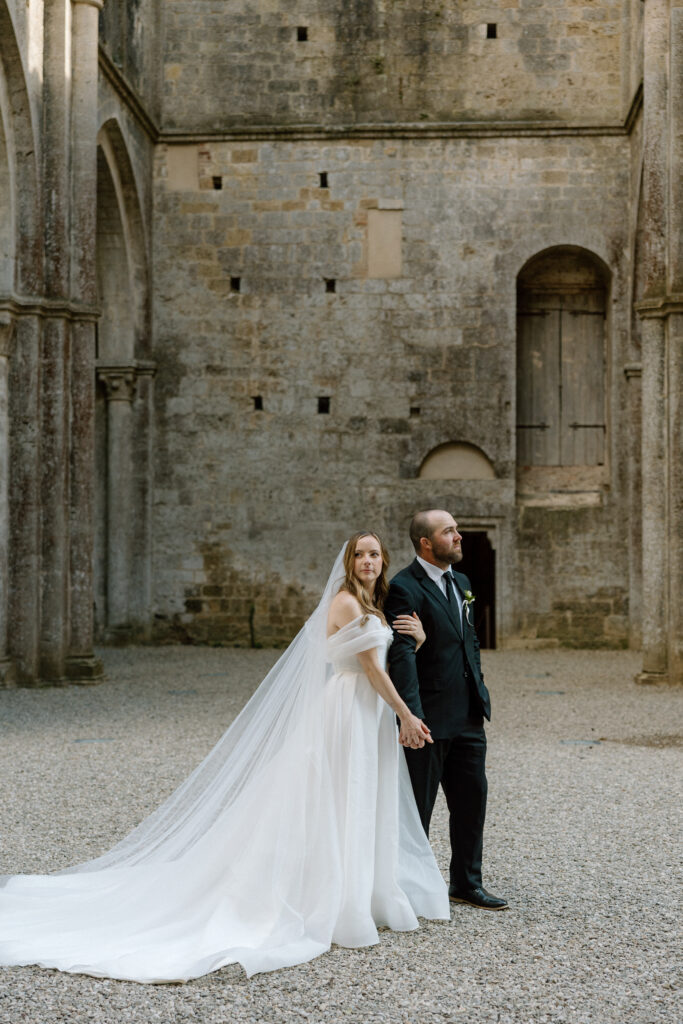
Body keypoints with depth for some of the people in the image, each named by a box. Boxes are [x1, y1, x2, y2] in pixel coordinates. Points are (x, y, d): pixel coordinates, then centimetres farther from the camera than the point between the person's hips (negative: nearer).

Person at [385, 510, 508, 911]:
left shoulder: (461, 583, 12)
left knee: (472, 798, 13)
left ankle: (467, 883, 25)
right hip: (430, 719, -8)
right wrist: (411, 715, -31)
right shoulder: (404, 589, -15)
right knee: (418, 806, 5)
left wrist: (480, 692, 7)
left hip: (468, 717, 8)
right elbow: (402, 655, -23)